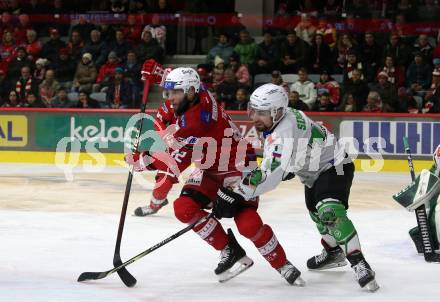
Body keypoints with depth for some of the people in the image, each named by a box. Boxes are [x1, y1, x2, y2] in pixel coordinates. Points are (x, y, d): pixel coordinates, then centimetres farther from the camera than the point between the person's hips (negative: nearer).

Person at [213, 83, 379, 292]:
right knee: (315, 211, 27)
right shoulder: (278, 117, -7)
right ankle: (333, 252, 50)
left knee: (329, 211, -31)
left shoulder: (285, 132, -37)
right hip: (314, 170, 11)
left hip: (334, 167, -11)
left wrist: (237, 194, -43)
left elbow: (270, 175, -43)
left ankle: (359, 263, -30)